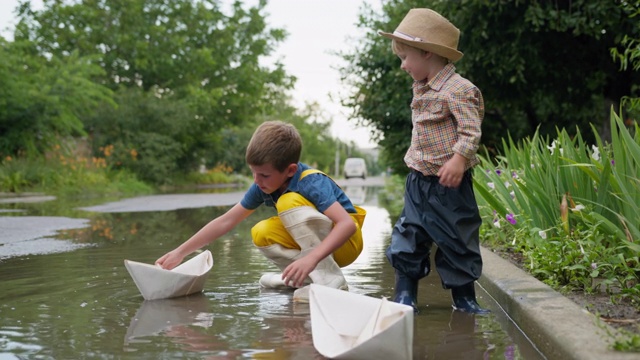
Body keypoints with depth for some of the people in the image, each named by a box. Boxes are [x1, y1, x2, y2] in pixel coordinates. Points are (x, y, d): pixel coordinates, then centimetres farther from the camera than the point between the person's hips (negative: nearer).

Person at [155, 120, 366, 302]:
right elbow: (225, 222, -4)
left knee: (290, 202, -28)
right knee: (261, 234, -13)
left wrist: (311, 258, -51)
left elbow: (347, 224, -39)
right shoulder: (262, 187, -9)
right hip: (314, 242, 7)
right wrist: (180, 252, -7)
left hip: (345, 242, -7)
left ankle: (331, 280, -26)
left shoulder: (312, 183, -28)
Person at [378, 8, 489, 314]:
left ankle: (464, 297, 17)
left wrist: (459, 159, -33)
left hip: (448, 183, -8)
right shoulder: (421, 89, 10)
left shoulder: (457, 90, -17)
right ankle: (405, 294, 14)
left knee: (457, 240, 4)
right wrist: (415, 159, 15)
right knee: (408, 236, 6)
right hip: (419, 181, 8)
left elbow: (471, 131, -22)